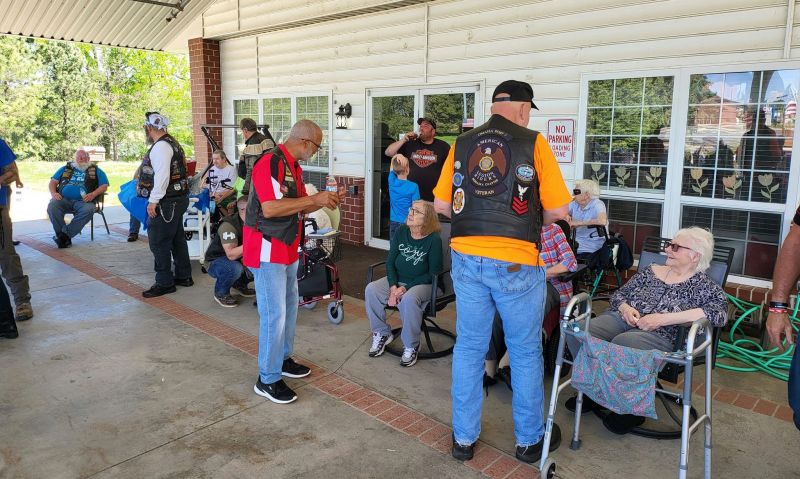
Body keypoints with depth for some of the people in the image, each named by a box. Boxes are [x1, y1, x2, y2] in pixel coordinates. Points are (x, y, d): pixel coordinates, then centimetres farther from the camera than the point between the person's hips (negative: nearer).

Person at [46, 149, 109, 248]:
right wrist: (53, 193, 1)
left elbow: (104, 185, 9)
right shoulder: (65, 168, 28)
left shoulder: (95, 170, 20)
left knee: (88, 210, -36)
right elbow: (53, 182, 23)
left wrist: (93, 194, -10)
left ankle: (64, 234, -30)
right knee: (52, 206, -31)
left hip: (83, 201, -2)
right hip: (64, 199, 2)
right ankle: (63, 235, -28)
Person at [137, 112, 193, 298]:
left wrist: (153, 201, -21)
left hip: (166, 202, -10)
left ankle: (164, 283, 5)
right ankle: (183, 276, 28)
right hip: (178, 198, 10)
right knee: (177, 239, 18)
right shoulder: (172, 143, 14)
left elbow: (162, 176, -25)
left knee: (159, 242, -2)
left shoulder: (160, 147, -16)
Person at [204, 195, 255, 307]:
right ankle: (221, 293, -8)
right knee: (235, 268, -38)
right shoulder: (228, 226, -30)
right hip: (215, 261, -7)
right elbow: (231, 255, -38)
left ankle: (240, 284, 11)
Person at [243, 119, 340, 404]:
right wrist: (314, 198, -25)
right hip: (267, 250, -10)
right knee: (274, 314, -6)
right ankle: (268, 379, 6)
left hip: (288, 248, 10)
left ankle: (282, 358, 35)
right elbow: (270, 208, -29)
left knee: (289, 307, 18)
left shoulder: (294, 166, 12)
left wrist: (323, 200, 1)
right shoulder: (270, 163, -18)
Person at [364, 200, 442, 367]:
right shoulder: (401, 231, 0)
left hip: (422, 284, -5)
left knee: (409, 299, -37)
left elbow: (433, 273, -13)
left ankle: (411, 346, -15)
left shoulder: (434, 240, -14)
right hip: (397, 280, 5)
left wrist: (406, 288, -19)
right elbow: (390, 261, 3)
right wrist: (393, 287, -13)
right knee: (371, 289, -19)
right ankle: (382, 333, 0)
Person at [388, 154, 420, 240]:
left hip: (393, 223, 4)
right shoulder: (413, 187, -15)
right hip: (407, 223, -4)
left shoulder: (392, 181, -4)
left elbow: (393, 164, 10)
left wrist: (397, 156, -11)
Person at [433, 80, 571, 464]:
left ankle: (464, 438, 27)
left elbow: (441, 205, 6)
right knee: (525, 352, 14)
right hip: (516, 262, -3)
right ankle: (529, 439, 30)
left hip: (466, 257, 3)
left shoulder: (461, 143, 5)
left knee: (468, 348, 14)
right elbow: (558, 209, -5)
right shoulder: (533, 143, -4)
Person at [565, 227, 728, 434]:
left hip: (660, 334, -4)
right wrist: (625, 308, -3)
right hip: (622, 320, 5)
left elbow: (719, 312, -12)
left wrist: (663, 318, -17)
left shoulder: (703, 285, 8)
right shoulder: (651, 271, 22)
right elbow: (618, 294, 23)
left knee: (622, 343, -39)